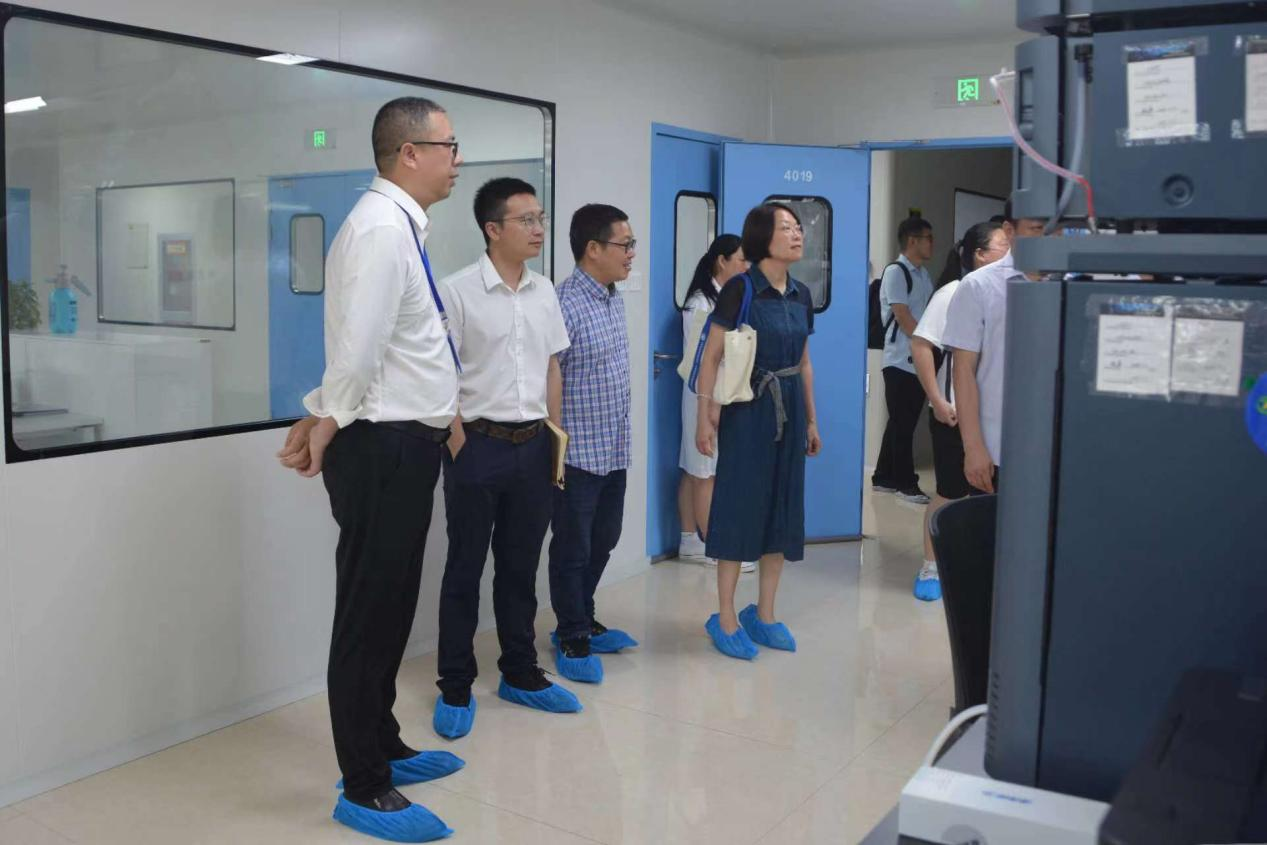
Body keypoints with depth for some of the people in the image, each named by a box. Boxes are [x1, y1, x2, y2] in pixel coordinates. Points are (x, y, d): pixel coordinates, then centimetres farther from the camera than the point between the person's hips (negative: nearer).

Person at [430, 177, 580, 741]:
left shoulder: (544, 292, 8)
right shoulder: (458, 291, -9)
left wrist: (556, 439, 11)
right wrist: (460, 447, -12)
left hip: (533, 445, 5)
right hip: (479, 444, -5)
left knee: (520, 567, 15)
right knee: (465, 570, 5)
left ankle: (521, 675, 28)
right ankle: (455, 690, 16)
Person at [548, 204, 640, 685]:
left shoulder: (614, 298, 10)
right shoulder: (565, 304, -18)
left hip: (615, 451, 8)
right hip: (578, 453, -8)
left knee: (603, 541, 18)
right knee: (573, 549, 5)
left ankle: (583, 621, 35)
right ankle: (572, 640, 19)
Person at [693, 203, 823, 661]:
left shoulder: (801, 295, 10)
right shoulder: (740, 289, -10)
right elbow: (712, 357, -12)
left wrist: (811, 420, 18)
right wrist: (705, 417, -18)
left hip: (789, 410, 7)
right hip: (747, 409, -7)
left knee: (782, 505, 10)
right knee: (739, 506, -1)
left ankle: (764, 614, 23)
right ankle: (726, 619, 11)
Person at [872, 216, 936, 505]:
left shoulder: (923, 274, 15)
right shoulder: (895, 272, -10)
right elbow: (903, 317, -14)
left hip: (920, 361, 8)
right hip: (902, 361, -8)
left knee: (902, 423, 12)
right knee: (903, 424, -2)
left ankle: (884, 478, 20)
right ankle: (905, 483, 6)